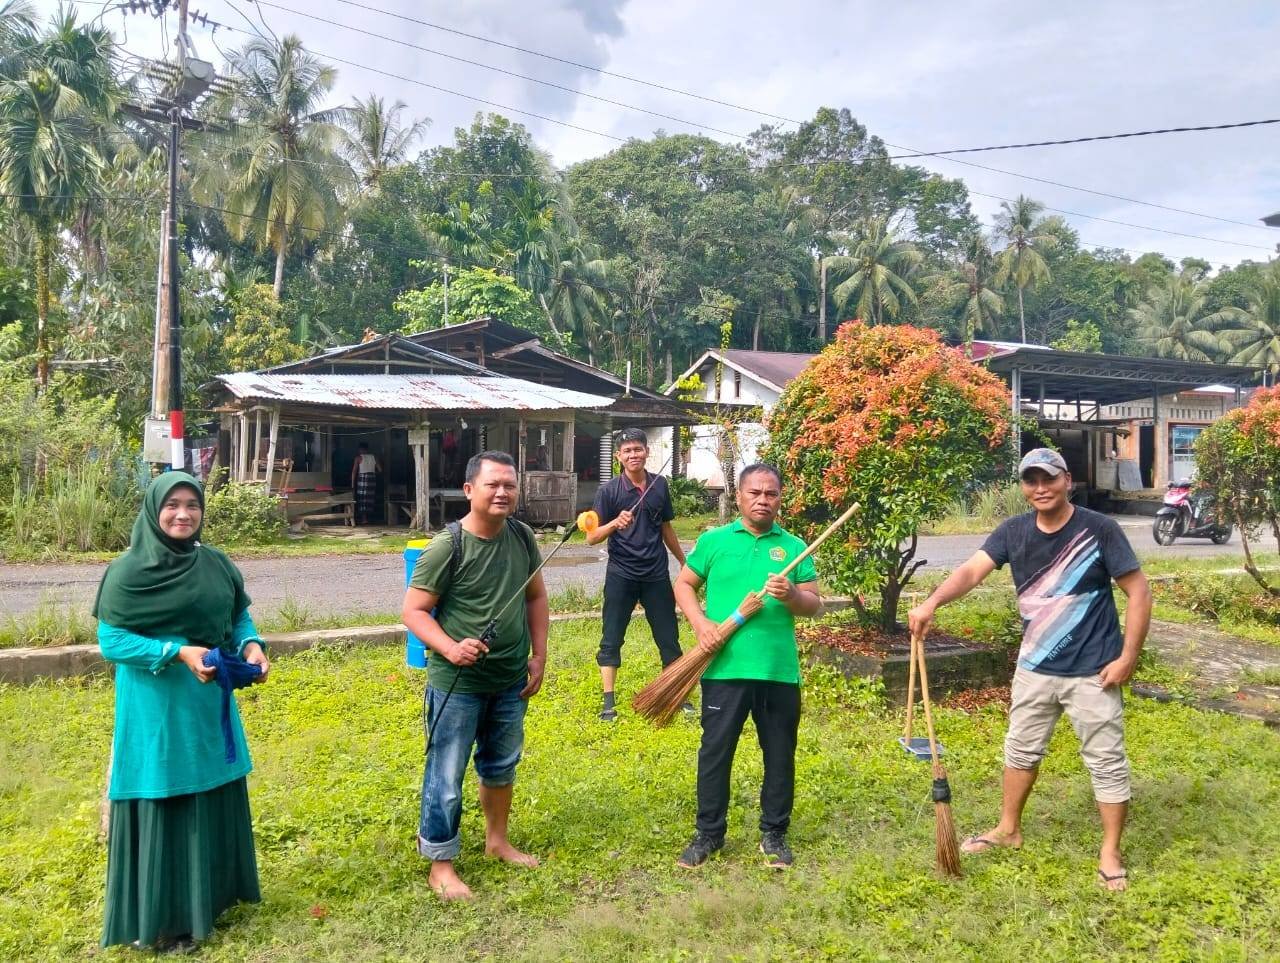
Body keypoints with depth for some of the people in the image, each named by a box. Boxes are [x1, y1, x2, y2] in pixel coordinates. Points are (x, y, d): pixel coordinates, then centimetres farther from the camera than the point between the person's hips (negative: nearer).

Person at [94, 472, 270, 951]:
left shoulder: (217, 564, 4)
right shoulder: (129, 570, -12)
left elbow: (239, 615, 13)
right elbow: (110, 641, -13)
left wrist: (251, 646, -8)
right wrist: (176, 653, -23)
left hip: (211, 705, 6)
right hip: (155, 709, -6)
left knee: (212, 801, 15)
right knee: (159, 806, 3)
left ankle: (207, 895, 33)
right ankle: (159, 917, 18)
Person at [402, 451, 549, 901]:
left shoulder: (522, 537, -2)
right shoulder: (447, 547, -18)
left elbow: (536, 596, 10)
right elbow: (414, 611, -14)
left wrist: (539, 655, 7)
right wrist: (450, 647, -30)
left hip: (511, 681, 6)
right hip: (457, 684, -6)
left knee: (502, 765, 22)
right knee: (446, 776, 4)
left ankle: (497, 840, 42)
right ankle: (441, 866, 21)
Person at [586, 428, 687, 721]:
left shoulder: (660, 485, 4)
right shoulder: (609, 490, -7)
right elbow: (591, 537, -9)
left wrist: (683, 561, 22)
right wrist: (615, 523, -27)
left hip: (656, 575, 3)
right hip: (621, 575, -3)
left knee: (669, 637, 10)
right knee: (611, 639, 3)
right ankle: (608, 702, 13)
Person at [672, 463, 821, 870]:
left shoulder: (794, 547, 5)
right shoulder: (713, 540, 3)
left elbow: (814, 604, 5)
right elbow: (683, 584, 8)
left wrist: (792, 595, -17)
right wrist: (701, 623, -8)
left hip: (779, 670, 1)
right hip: (725, 668, -1)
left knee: (780, 754, 11)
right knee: (715, 751, 7)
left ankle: (774, 833, 29)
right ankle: (708, 833, 23)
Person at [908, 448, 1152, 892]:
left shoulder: (1098, 529, -15)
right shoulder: (1015, 531, -5)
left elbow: (1139, 591, -12)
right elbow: (971, 571, -16)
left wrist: (1128, 657, -16)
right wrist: (931, 603, -34)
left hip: (1092, 672, -4)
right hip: (1035, 667, 5)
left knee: (1107, 761, 6)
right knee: (1021, 750, 19)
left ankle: (1110, 852, 23)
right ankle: (1009, 829, 37)